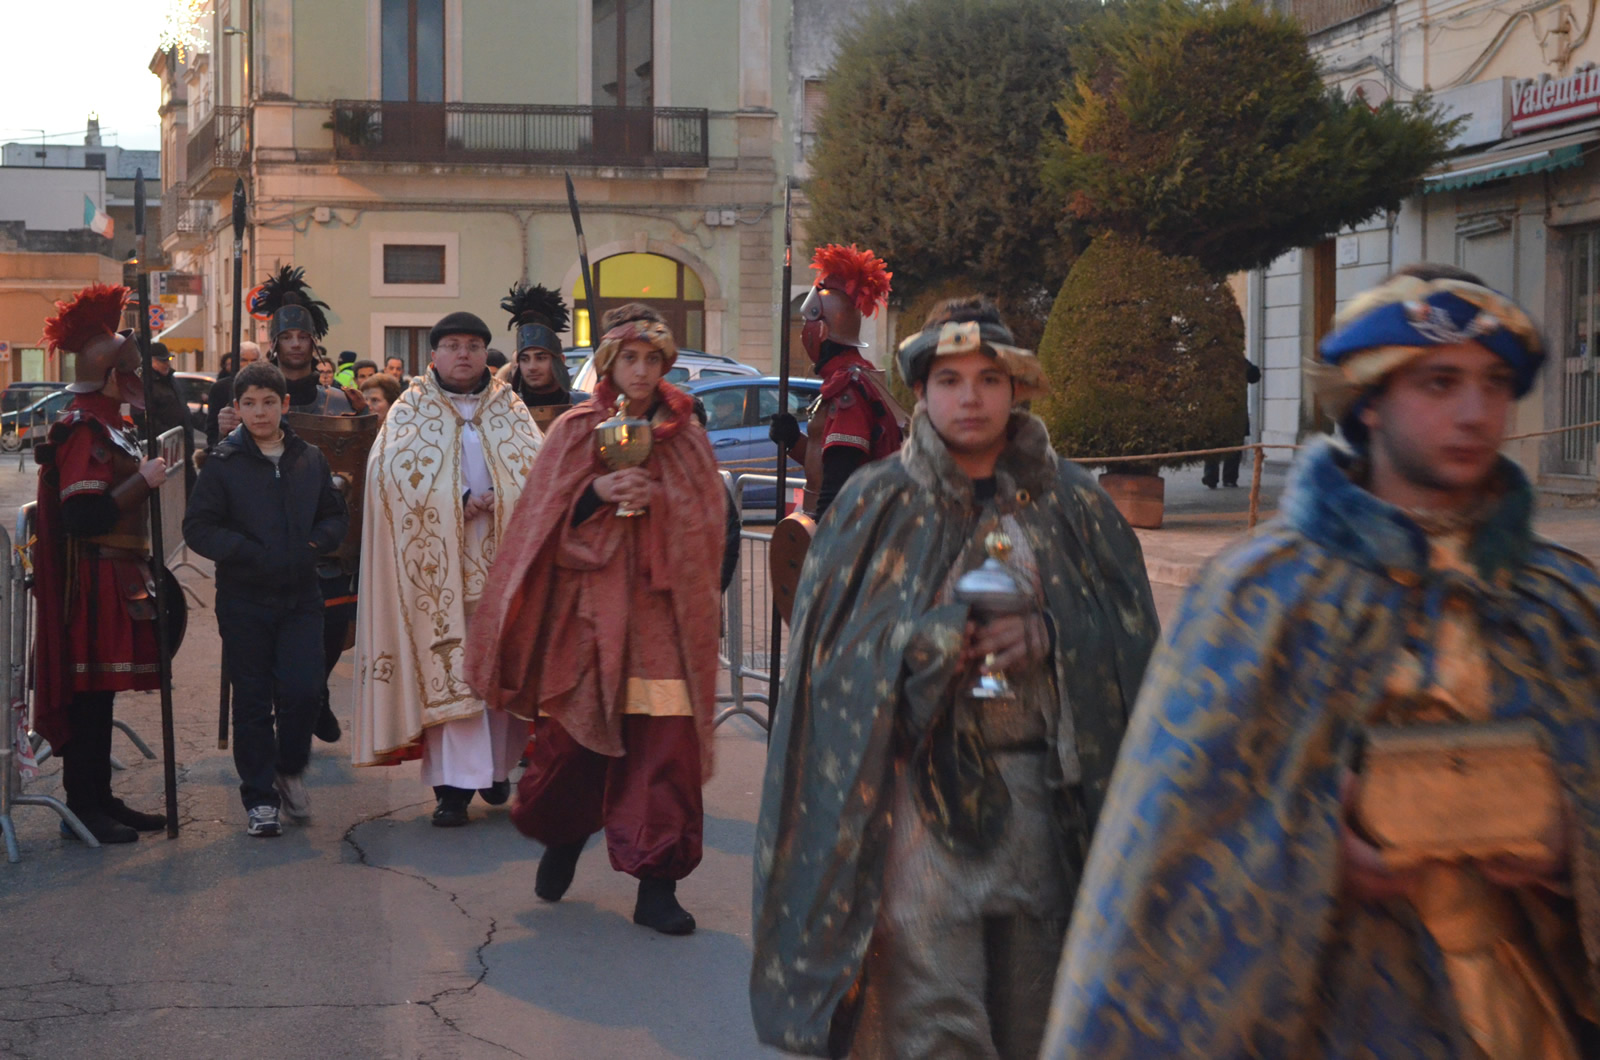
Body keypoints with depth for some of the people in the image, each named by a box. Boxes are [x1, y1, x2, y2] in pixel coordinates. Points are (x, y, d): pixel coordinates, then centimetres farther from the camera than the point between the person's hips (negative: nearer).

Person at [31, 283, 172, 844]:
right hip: (95, 581, -10)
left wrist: (146, 476, 13)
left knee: (99, 693, 13)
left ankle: (98, 799, 20)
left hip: (116, 577, 10)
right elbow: (84, 514, -24)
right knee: (89, 693, -4)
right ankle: (83, 807, 2)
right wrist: (144, 480, -21)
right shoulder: (85, 428, -16)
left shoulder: (104, 421, 16)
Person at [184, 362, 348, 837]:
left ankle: (290, 769, 20)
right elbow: (198, 528, -6)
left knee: (303, 691, -7)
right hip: (244, 598, -2)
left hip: (301, 597, 2)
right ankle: (260, 798, 15)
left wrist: (312, 545, -6)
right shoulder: (223, 463, -3)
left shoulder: (310, 460, 7)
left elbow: (336, 517, 14)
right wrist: (250, 553, -17)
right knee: (253, 700, 4)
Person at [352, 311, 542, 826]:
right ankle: (455, 782, -7)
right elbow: (389, 471, -5)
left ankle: (498, 766, 18)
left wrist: (495, 499, -15)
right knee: (447, 668, -7)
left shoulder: (510, 411, 14)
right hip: (439, 561, -2)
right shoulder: (410, 412, 9)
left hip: (502, 558, 2)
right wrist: (456, 503, -14)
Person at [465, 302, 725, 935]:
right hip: (589, 604, -1)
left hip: (663, 609, 1)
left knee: (666, 745, -7)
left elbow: (706, 524, 8)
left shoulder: (687, 439, 9)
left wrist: (658, 500, -10)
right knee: (573, 737, 1)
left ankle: (657, 887, 0)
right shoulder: (575, 432, 5)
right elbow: (547, 521, 1)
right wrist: (596, 493, -16)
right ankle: (563, 836, 32)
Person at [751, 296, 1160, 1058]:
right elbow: (829, 641, -1)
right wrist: (932, 640, -16)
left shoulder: (1072, 503, 7)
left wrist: (1045, 636, -14)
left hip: (1044, 785, 2)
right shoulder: (877, 503, 4)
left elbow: (1130, 631, 5)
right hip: (922, 782, -2)